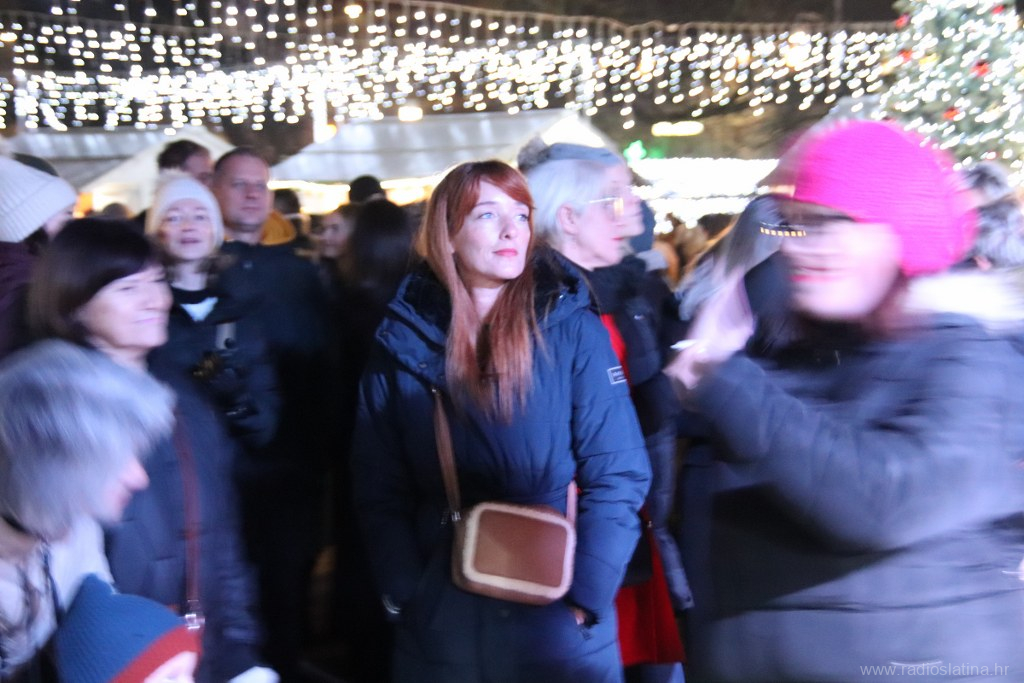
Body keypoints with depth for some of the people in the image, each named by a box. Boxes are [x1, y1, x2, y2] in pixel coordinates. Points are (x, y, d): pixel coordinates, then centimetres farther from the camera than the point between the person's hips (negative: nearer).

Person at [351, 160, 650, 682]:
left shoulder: (572, 331, -5)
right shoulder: (402, 342, 0)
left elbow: (617, 476, -8)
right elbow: (379, 487, 2)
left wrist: (586, 597, -15)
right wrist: (404, 594, -8)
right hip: (440, 619, 2)